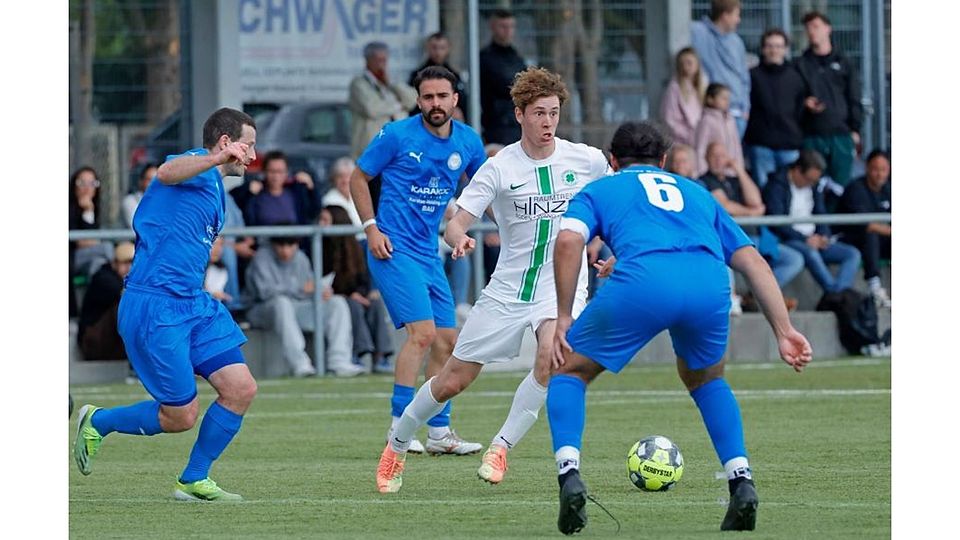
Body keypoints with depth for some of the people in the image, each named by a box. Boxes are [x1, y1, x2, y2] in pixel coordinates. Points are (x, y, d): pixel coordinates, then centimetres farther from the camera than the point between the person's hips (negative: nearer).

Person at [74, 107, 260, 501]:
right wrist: (218, 158, -52)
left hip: (194, 305, 9)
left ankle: (194, 481, 12)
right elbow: (167, 172, -36)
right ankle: (98, 422, 20)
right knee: (181, 416, -4)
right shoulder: (197, 167, -9)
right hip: (154, 306, -9)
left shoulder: (214, 187, 21)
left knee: (241, 389, -1)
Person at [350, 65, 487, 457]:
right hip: (394, 248, -7)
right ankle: (398, 428, -14)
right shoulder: (397, 135, -9)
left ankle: (439, 431, 15)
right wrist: (371, 227, -9)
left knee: (447, 341, 6)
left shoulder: (468, 142, 6)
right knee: (422, 332, -18)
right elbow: (359, 178, 0)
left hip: (429, 253, 7)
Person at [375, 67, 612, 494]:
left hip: (561, 286, 0)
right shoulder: (499, 168, -10)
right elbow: (455, 224, -15)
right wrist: (459, 239, -38)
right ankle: (397, 446, 30)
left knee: (551, 355, -32)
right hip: (508, 288, 0)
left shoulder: (587, 160, -4)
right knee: (453, 380, 5)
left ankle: (501, 447, -16)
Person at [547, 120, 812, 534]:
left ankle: (569, 474, -1)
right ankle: (741, 481, 15)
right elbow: (753, 261, 28)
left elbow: (568, 241, 7)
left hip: (642, 279, -3)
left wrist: (563, 318, 9)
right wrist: (784, 330, 24)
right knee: (704, 378, 33)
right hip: (710, 285, 3)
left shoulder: (598, 191, 30)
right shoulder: (696, 194, 38)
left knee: (570, 371, 20)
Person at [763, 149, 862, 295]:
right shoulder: (777, 185, -8)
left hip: (813, 240, 8)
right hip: (786, 241, -8)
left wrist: (824, 236, -3)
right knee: (810, 253, -39)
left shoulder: (814, 187, 15)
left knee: (853, 254, -10)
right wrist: (805, 239, -20)